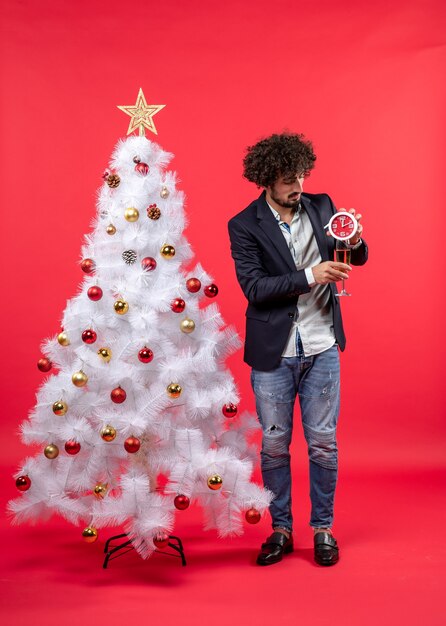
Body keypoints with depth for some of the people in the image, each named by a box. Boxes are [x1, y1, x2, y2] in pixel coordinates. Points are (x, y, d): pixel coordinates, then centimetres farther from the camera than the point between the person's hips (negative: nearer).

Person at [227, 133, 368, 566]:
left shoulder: (321, 207, 3)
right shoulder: (244, 226, -7)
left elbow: (357, 259, 9)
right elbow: (254, 287, -15)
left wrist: (356, 242, -14)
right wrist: (309, 276, -25)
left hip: (321, 349, 2)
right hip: (272, 353, -2)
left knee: (323, 442, 8)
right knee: (274, 444, 9)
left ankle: (323, 528, 26)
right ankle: (281, 529, 27)